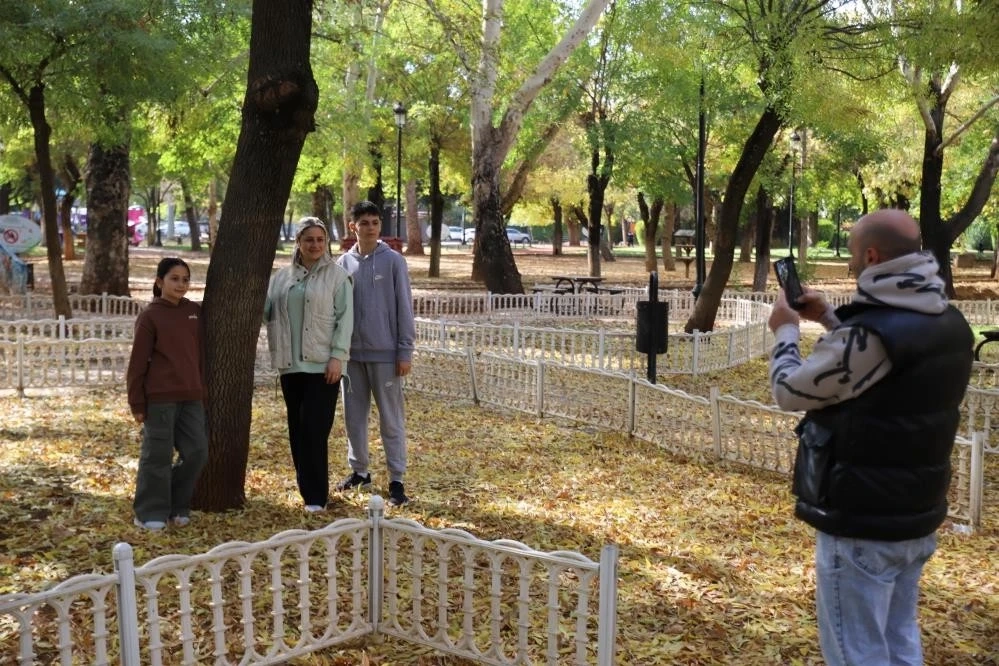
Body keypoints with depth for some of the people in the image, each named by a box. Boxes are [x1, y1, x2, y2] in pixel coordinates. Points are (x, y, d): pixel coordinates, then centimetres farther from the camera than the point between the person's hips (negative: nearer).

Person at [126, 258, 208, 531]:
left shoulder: (195, 311, 9)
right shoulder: (150, 316, -5)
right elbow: (138, 362, -5)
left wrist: (202, 391, 13)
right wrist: (137, 402, -7)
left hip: (191, 397, 5)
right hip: (159, 398, -5)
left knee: (197, 452, 5)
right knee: (158, 456, 1)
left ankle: (177, 507, 22)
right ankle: (151, 513, 14)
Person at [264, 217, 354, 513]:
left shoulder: (337, 275, 0)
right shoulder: (282, 276, 13)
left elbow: (345, 318, -5)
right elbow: (266, 310, 12)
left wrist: (337, 356, -13)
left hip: (322, 364, -5)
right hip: (290, 364, 5)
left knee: (314, 430, -8)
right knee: (297, 430, 9)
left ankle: (316, 495, -1)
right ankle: (307, 487, 22)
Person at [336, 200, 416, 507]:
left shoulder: (394, 261, -5)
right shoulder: (344, 263, 6)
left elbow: (404, 309, -5)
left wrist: (405, 351, -9)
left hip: (385, 353, -4)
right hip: (351, 353, 4)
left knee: (391, 419, 1)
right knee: (354, 416, 12)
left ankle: (397, 480, 5)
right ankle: (359, 470, 27)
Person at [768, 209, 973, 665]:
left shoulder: (871, 333, -25)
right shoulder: (948, 324, 2)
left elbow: (790, 391, -12)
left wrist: (785, 331, 4)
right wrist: (829, 320, 19)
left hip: (862, 525, -8)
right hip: (918, 516, 9)